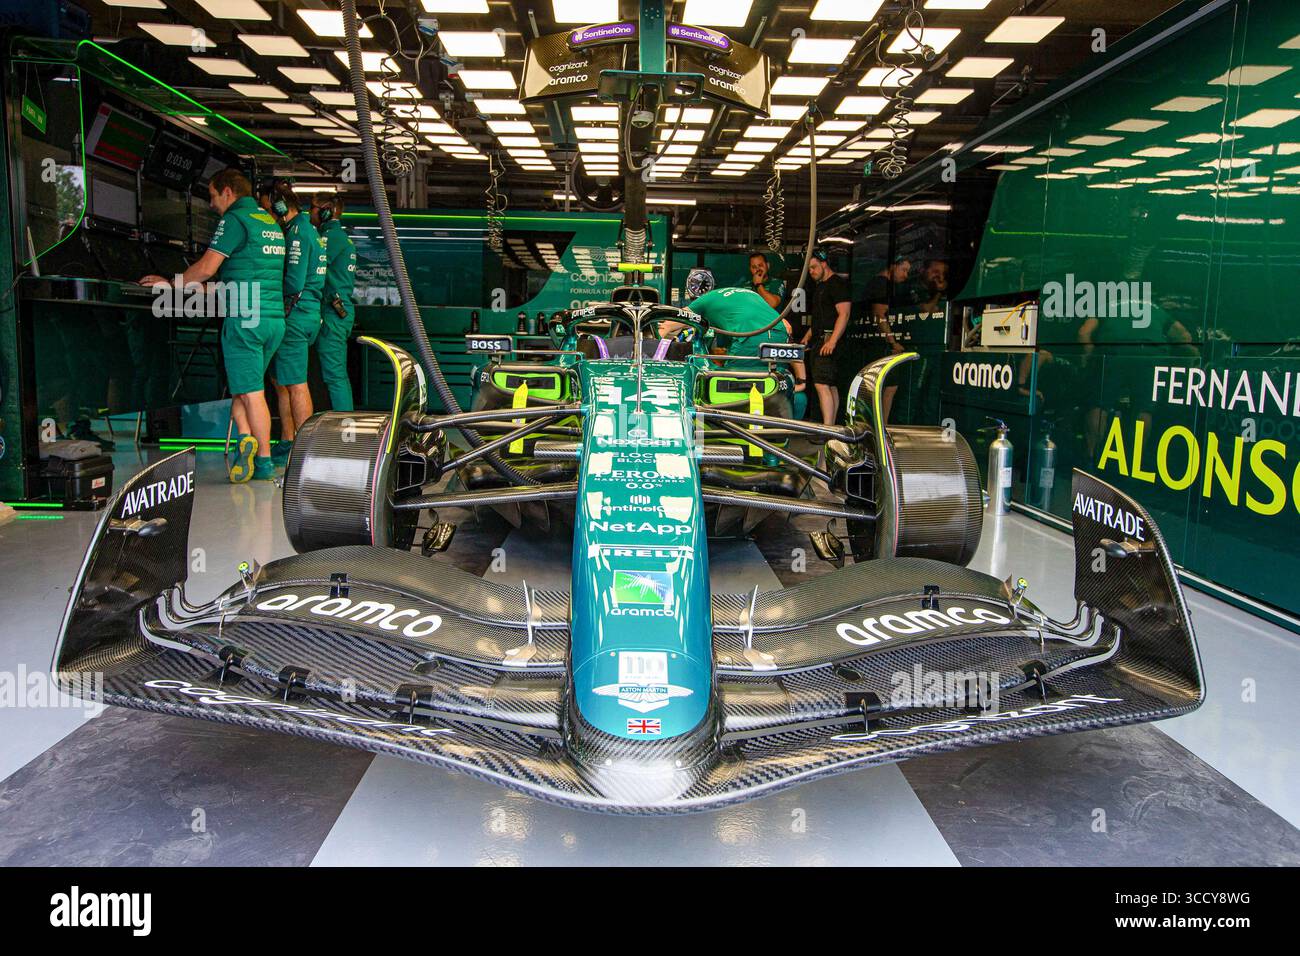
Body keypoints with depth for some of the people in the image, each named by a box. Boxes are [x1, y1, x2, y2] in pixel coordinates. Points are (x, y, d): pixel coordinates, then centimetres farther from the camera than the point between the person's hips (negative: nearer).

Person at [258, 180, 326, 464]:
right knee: (280, 380, 18)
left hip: (294, 317, -10)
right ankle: (287, 442, 24)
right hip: (309, 315, 10)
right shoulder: (308, 229, 17)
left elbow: (293, 284, -20)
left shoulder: (297, 233, -13)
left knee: (296, 384, -6)